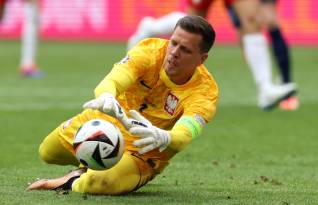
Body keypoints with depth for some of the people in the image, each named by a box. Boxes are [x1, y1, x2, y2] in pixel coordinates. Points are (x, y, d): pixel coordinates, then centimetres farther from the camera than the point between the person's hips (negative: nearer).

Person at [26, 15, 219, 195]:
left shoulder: (205, 91, -31)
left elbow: (183, 135, -48)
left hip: (143, 154, -4)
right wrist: (106, 97, -68)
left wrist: (162, 138, -73)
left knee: (99, 184, -33)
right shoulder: (150, 50, -25)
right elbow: (113, 80, -42)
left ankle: (72, 183, 2)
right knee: (48, 151, 18)